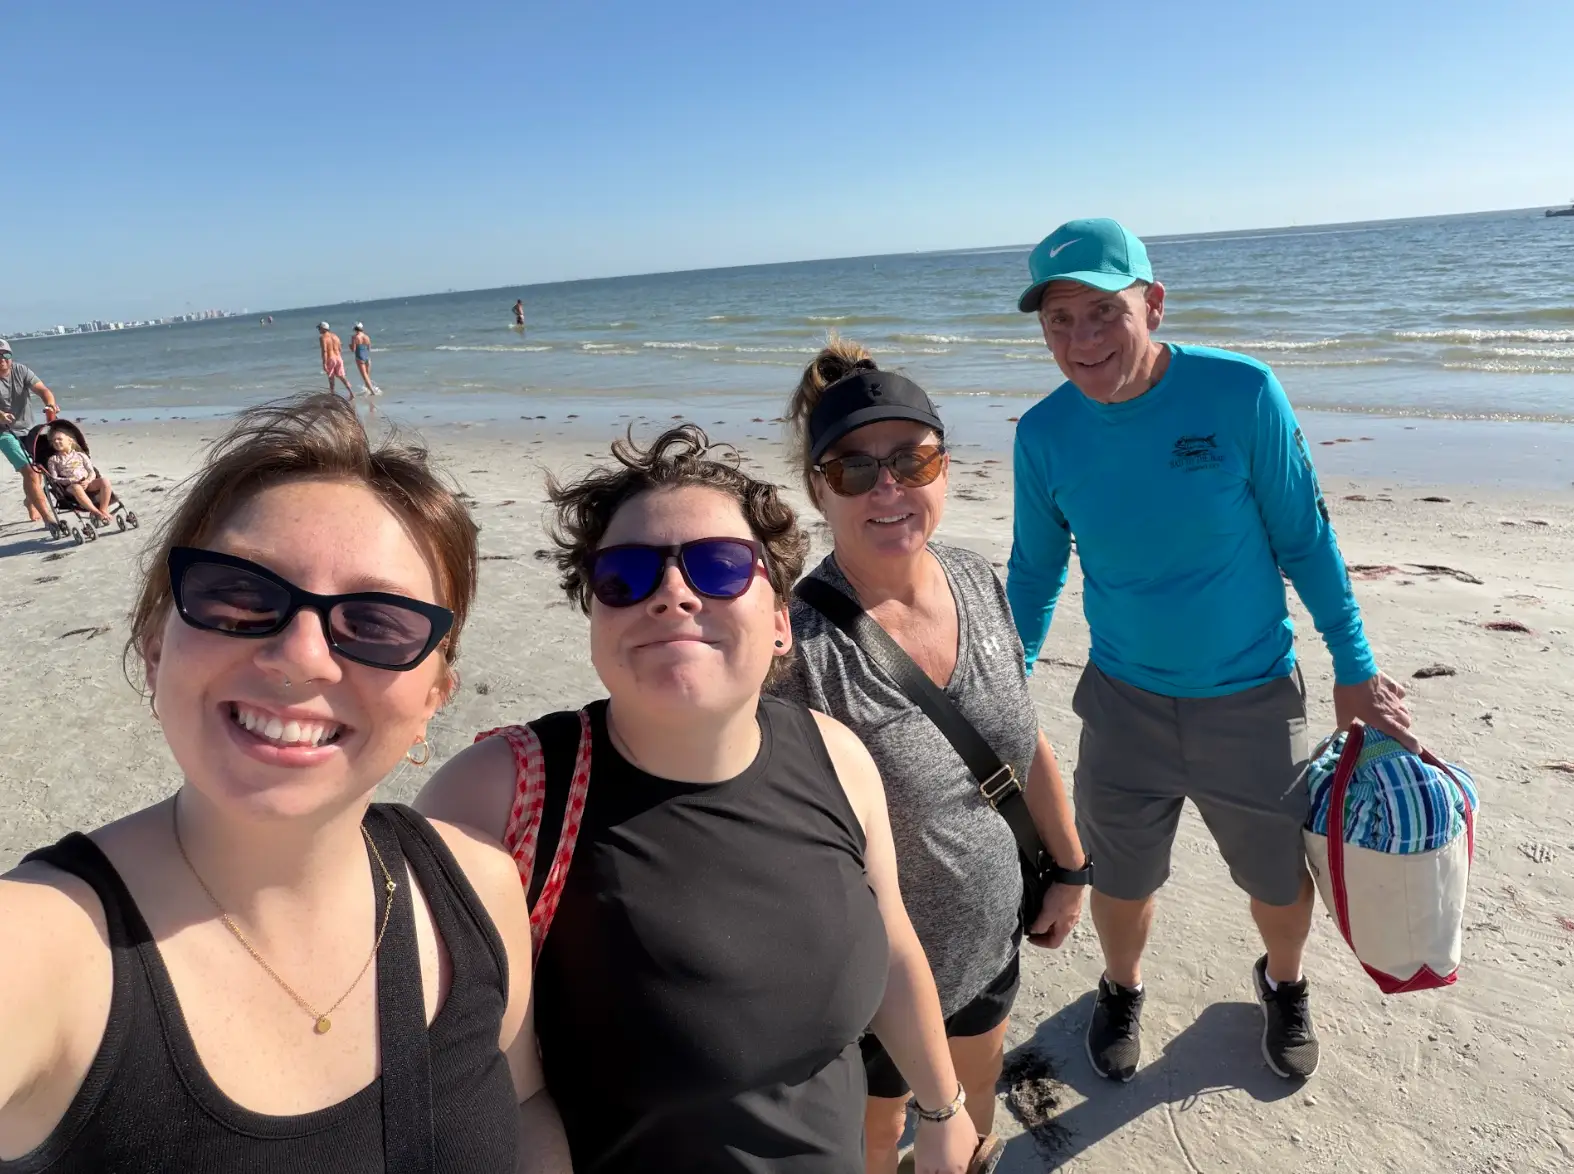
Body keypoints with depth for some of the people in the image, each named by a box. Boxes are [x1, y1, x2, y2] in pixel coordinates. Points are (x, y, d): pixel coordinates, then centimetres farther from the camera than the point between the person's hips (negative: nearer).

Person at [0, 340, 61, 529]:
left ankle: (31, 503, 47)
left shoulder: (21, 371, -3)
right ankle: (48, 518, -24)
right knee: (29, 472, -18)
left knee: (37, 470, 17)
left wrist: (50, 404, -38)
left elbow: (42, 389, -18)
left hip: (28, 429, 4)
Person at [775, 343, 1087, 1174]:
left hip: (991, 934, 6)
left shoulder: (980, 585, -10)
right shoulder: (798, 645, -29)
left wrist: (1069, 868, 11)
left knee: (977, 1082, 31)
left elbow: (1027, 746, 3)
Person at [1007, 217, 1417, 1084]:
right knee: (1119, 882, 17)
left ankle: (1283, 985, 54)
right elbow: (1035, 570, 2)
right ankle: (1121, 990, 50)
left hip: (1252, 698, -1)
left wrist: (1355, 669, -2)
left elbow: (1304, 538, -7)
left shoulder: (1241, 394, -18)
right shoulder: (1044, 434, -12)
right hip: (1124, 702, 1)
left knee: (1281, 882, 19)